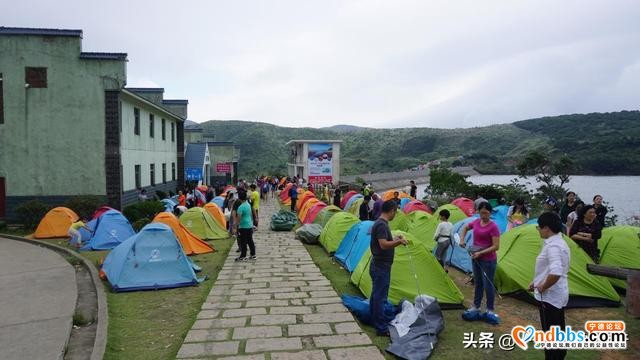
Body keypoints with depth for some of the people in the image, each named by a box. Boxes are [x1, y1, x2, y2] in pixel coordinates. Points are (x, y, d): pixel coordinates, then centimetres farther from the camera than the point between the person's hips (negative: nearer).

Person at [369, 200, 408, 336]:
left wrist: (395, 240, 14)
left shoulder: (380, 223, 11)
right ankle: (381, 328, 3)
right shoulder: (382, 225, -20)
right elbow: (383, 245, -28)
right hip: (382, 267, -10)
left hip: (377, 266, 10)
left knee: (376, 295, 19)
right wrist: (399, 241, -20)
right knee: (380, 297, -4)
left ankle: (373, 320, 31)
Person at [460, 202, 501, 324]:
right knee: (478, 284, 17)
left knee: (488, 285, 2)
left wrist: (481, 253, -23)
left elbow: (496, 246, -19)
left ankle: (490, 310, 18)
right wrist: (462, 239, 8)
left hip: (488, 261, -6)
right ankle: (475, 307, 29)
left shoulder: (493, 227, -17)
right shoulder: (476, 222, 2)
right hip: (476, 259, 6)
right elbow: (465, 228, 22)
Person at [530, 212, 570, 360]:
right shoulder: (558, 242, 10)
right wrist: (536, 282, 18)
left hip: (550, 296, -10)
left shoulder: (553, 246, -23)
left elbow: (555, 273, -36)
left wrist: (543, 287, -21)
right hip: (558, 295, 10)